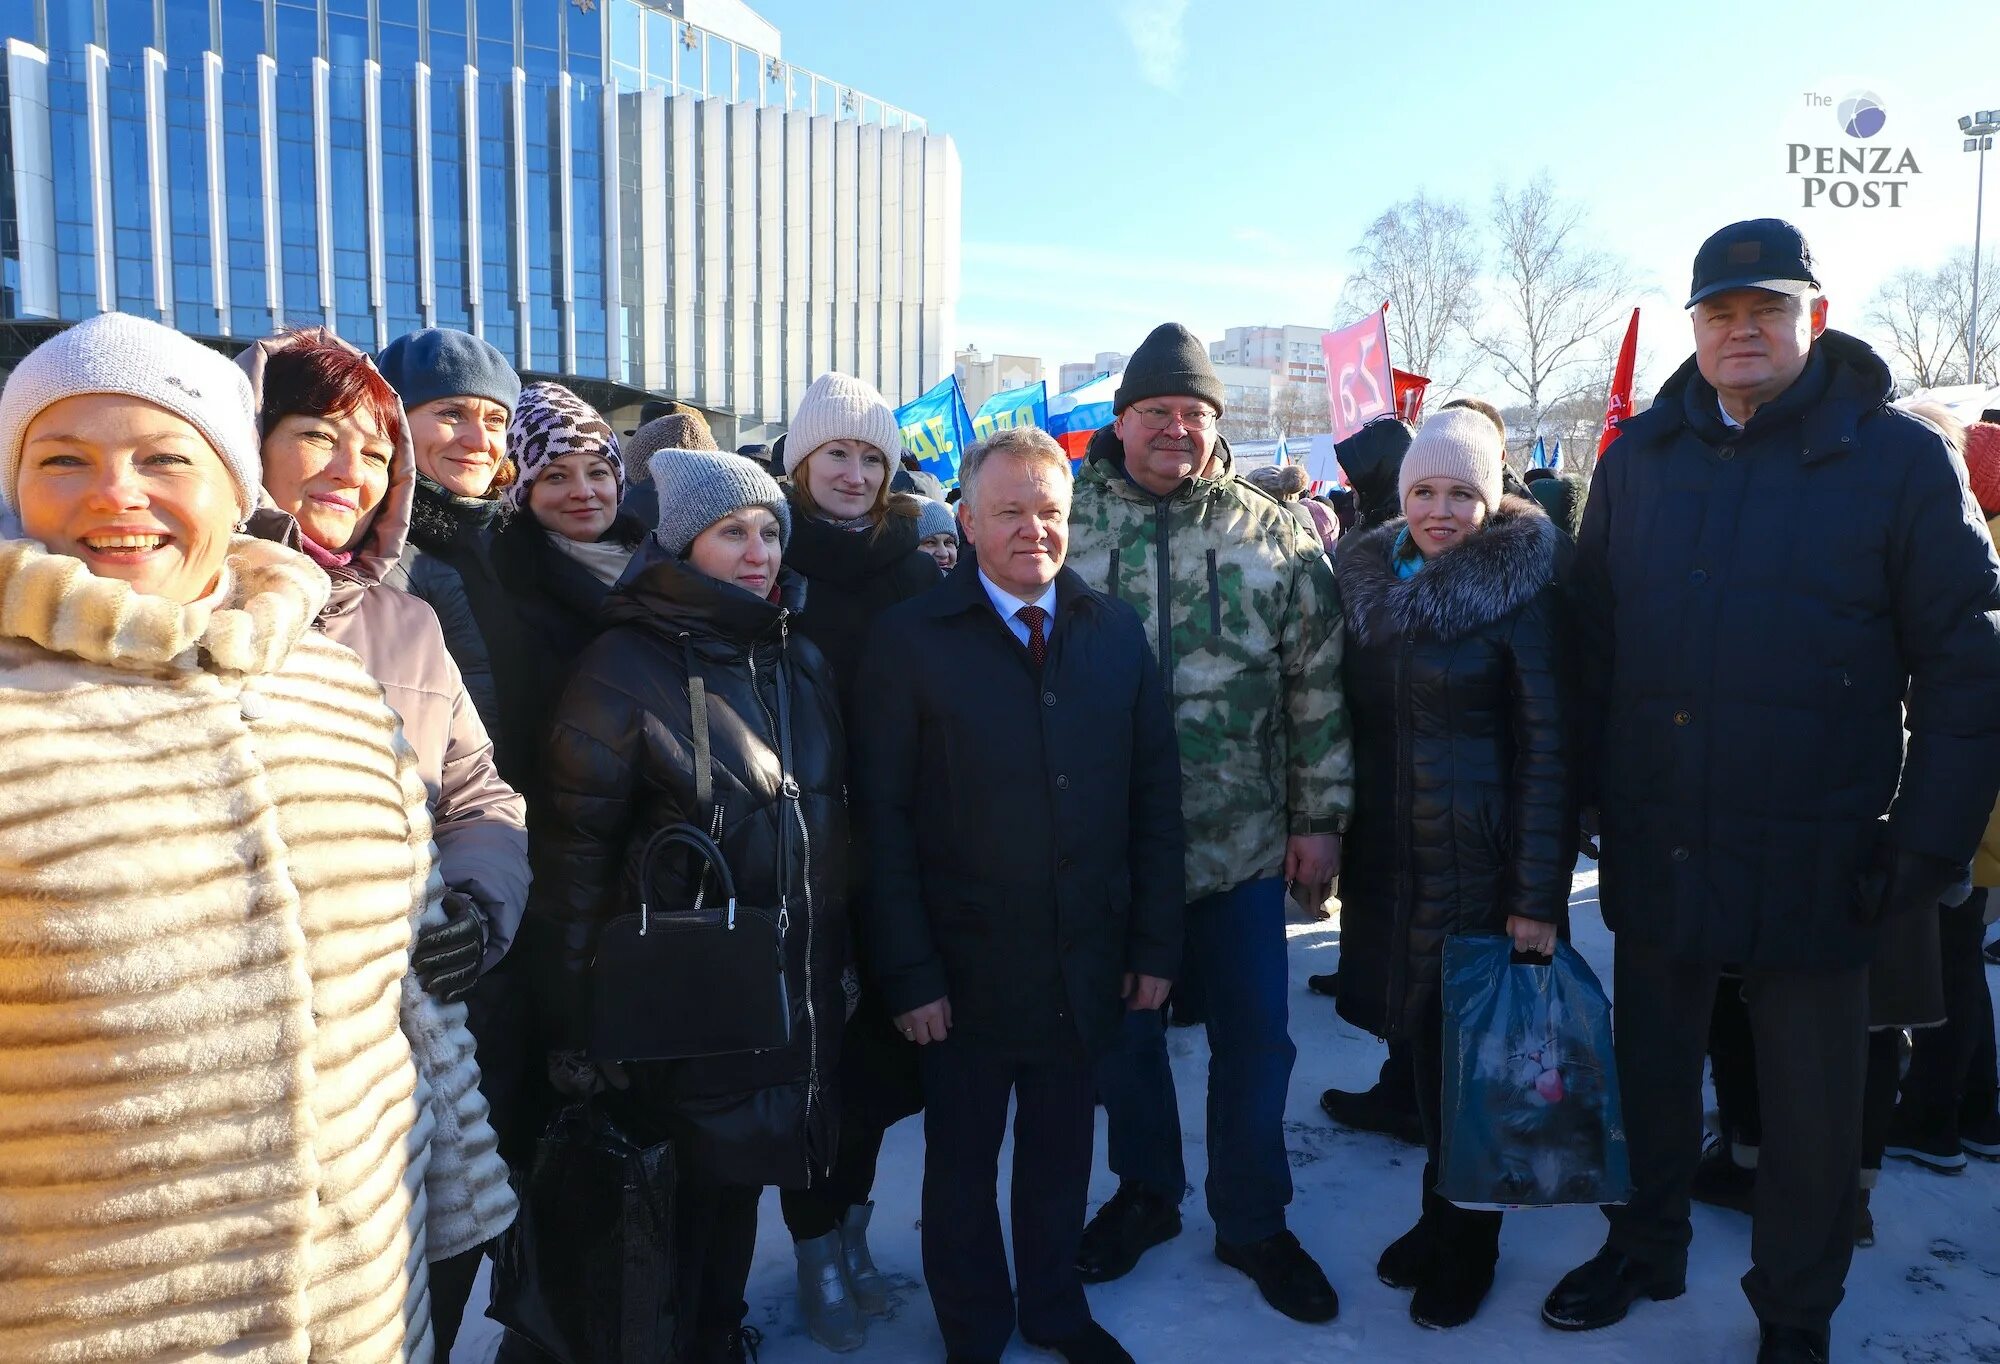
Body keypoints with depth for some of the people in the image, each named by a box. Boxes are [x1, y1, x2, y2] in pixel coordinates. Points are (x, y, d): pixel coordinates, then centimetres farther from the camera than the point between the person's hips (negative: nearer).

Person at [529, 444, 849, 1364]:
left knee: (737, 1179, 19)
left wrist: (833, 960, 11)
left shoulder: (799, 659, 6)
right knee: (686, 1183, 9)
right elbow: (575, 853, -13)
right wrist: (580, 1026, -12)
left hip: (795, 991, 5)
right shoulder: (625, 668, -12)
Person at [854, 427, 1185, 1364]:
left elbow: (1155, 797, 4)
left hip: (1088, 963, 3)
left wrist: (1155, 943, 1)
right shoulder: (910, 639, -7)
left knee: (1061, 1154, 18)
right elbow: (882, 817, -9)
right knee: (962, 1163, 15)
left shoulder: (1116, 634, 3)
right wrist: (907, 970, -12)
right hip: (965, 967, -2)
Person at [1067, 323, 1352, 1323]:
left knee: (1253, 1036, 9)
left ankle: (1252, 1222, 30)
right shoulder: (1071, 526, 0)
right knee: (1122, 1028, 14)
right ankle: (1146, 1192, 38)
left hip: (1243, 841, 0)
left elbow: (1316, 687, 3)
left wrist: (1320, 814, 1)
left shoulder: (1275, 537, 2)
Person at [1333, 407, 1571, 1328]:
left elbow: (1547, 748, -12)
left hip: (1479, 865, -4)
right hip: (1383, 862, 5)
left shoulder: (1521, 587, -9)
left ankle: (1464, 1240, 27)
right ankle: (1444, 1217, 33)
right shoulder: (1366, 578, 7)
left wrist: (1538, 896, -15)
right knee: (1419, 1036, 12)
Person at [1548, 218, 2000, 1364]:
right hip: (1657, 843, 3)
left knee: (1812, 1101, 13)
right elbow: (1594, 637, 5)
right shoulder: (1641, 457, 3)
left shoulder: (1900, 458, -6)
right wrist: (1595, 790, 1)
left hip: (1815, 860, -2)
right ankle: (1645, 1249, 41)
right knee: (1652, 1066, 19)